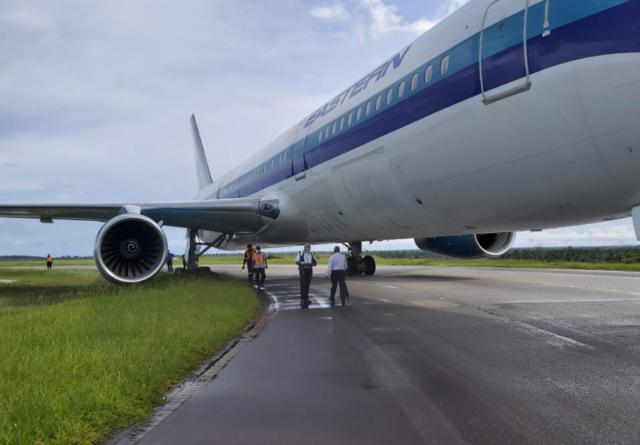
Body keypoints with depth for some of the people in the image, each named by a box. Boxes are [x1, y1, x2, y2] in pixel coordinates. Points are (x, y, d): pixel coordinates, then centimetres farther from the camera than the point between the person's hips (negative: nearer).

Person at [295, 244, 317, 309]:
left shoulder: (311, 254, 11)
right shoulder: (300, 253, 0)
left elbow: (315, 262, 12)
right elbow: (297, 262, -5)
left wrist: (311, 264, -10)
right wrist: (304, 264, -20)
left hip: (309, 270, 4)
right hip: (303, 270, -4)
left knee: (307, 285, 9)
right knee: (303, 285, -10)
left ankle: (306, 299, 18)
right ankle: (302, 300, -9)